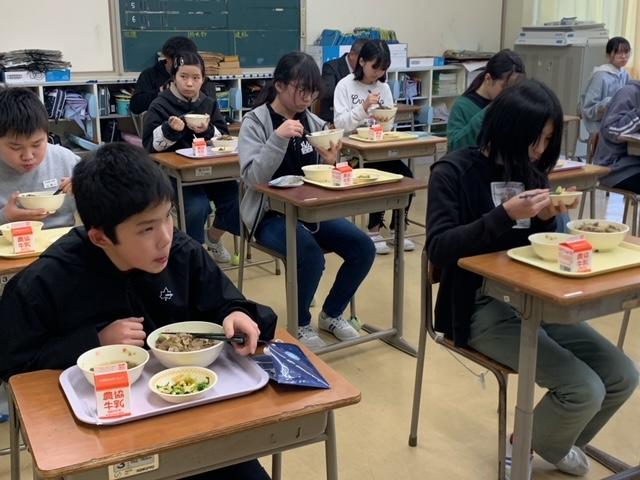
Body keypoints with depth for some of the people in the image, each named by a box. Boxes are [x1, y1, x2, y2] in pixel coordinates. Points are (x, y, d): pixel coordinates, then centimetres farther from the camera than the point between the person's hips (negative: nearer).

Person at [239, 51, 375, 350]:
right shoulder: (255, 122, -9)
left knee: (363, 248, -12)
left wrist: (329, 163, -14)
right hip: (271, 215, -5)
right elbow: (252, 178, -21)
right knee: (311, 255, -31)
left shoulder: (313, 122, 5)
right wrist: (278, 138, -31)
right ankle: (300, 324, -2)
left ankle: (331, 314, 12)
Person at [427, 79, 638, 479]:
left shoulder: (533, 172, 8)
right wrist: (505, 215, -28)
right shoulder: (455, 171, -10)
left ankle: (556, 443, 25)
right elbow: (439, 248, -20)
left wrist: (547, 219, -7)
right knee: (584, 390, -19)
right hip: (484, 307, -7)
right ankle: (526, 448, 14)